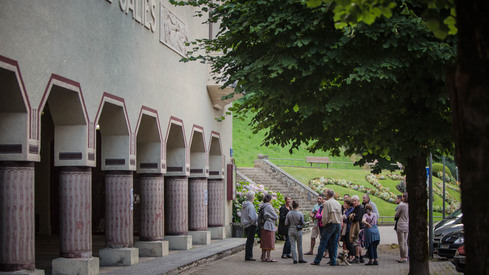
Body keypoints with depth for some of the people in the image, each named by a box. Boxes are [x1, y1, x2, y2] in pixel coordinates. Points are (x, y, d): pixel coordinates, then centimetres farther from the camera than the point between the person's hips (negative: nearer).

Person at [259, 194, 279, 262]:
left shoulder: (262, 207, 9)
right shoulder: (269, 206, -14)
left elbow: (259, 217, 15)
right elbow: (276, 216, -10)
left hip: (264, 226, 8)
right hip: (269, 226, -8)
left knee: (264, 242, 11)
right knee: (269, 242, -3)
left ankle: (263, 257, 15)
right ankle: (268, 258, -3)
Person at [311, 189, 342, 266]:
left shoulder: (327, 203, -7)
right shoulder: (338, 203, 12)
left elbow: (325, 216, -10)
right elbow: (340, 216, 13)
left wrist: (324, 224, 3)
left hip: (330, 225, -6)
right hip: (338, 225, 6)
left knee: (323, 243, -3)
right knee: (334, 243, 7)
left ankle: (317, 260, -2)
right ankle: (333, 261, 5)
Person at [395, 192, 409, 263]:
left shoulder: (401, 205, -16)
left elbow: (396, 215, -4)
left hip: (401, 225, -7)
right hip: (407, 226, 7)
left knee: (401, 243, 0)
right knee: (405, 242, 14)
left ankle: (403, 257, 0)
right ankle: (405, 257, 16)